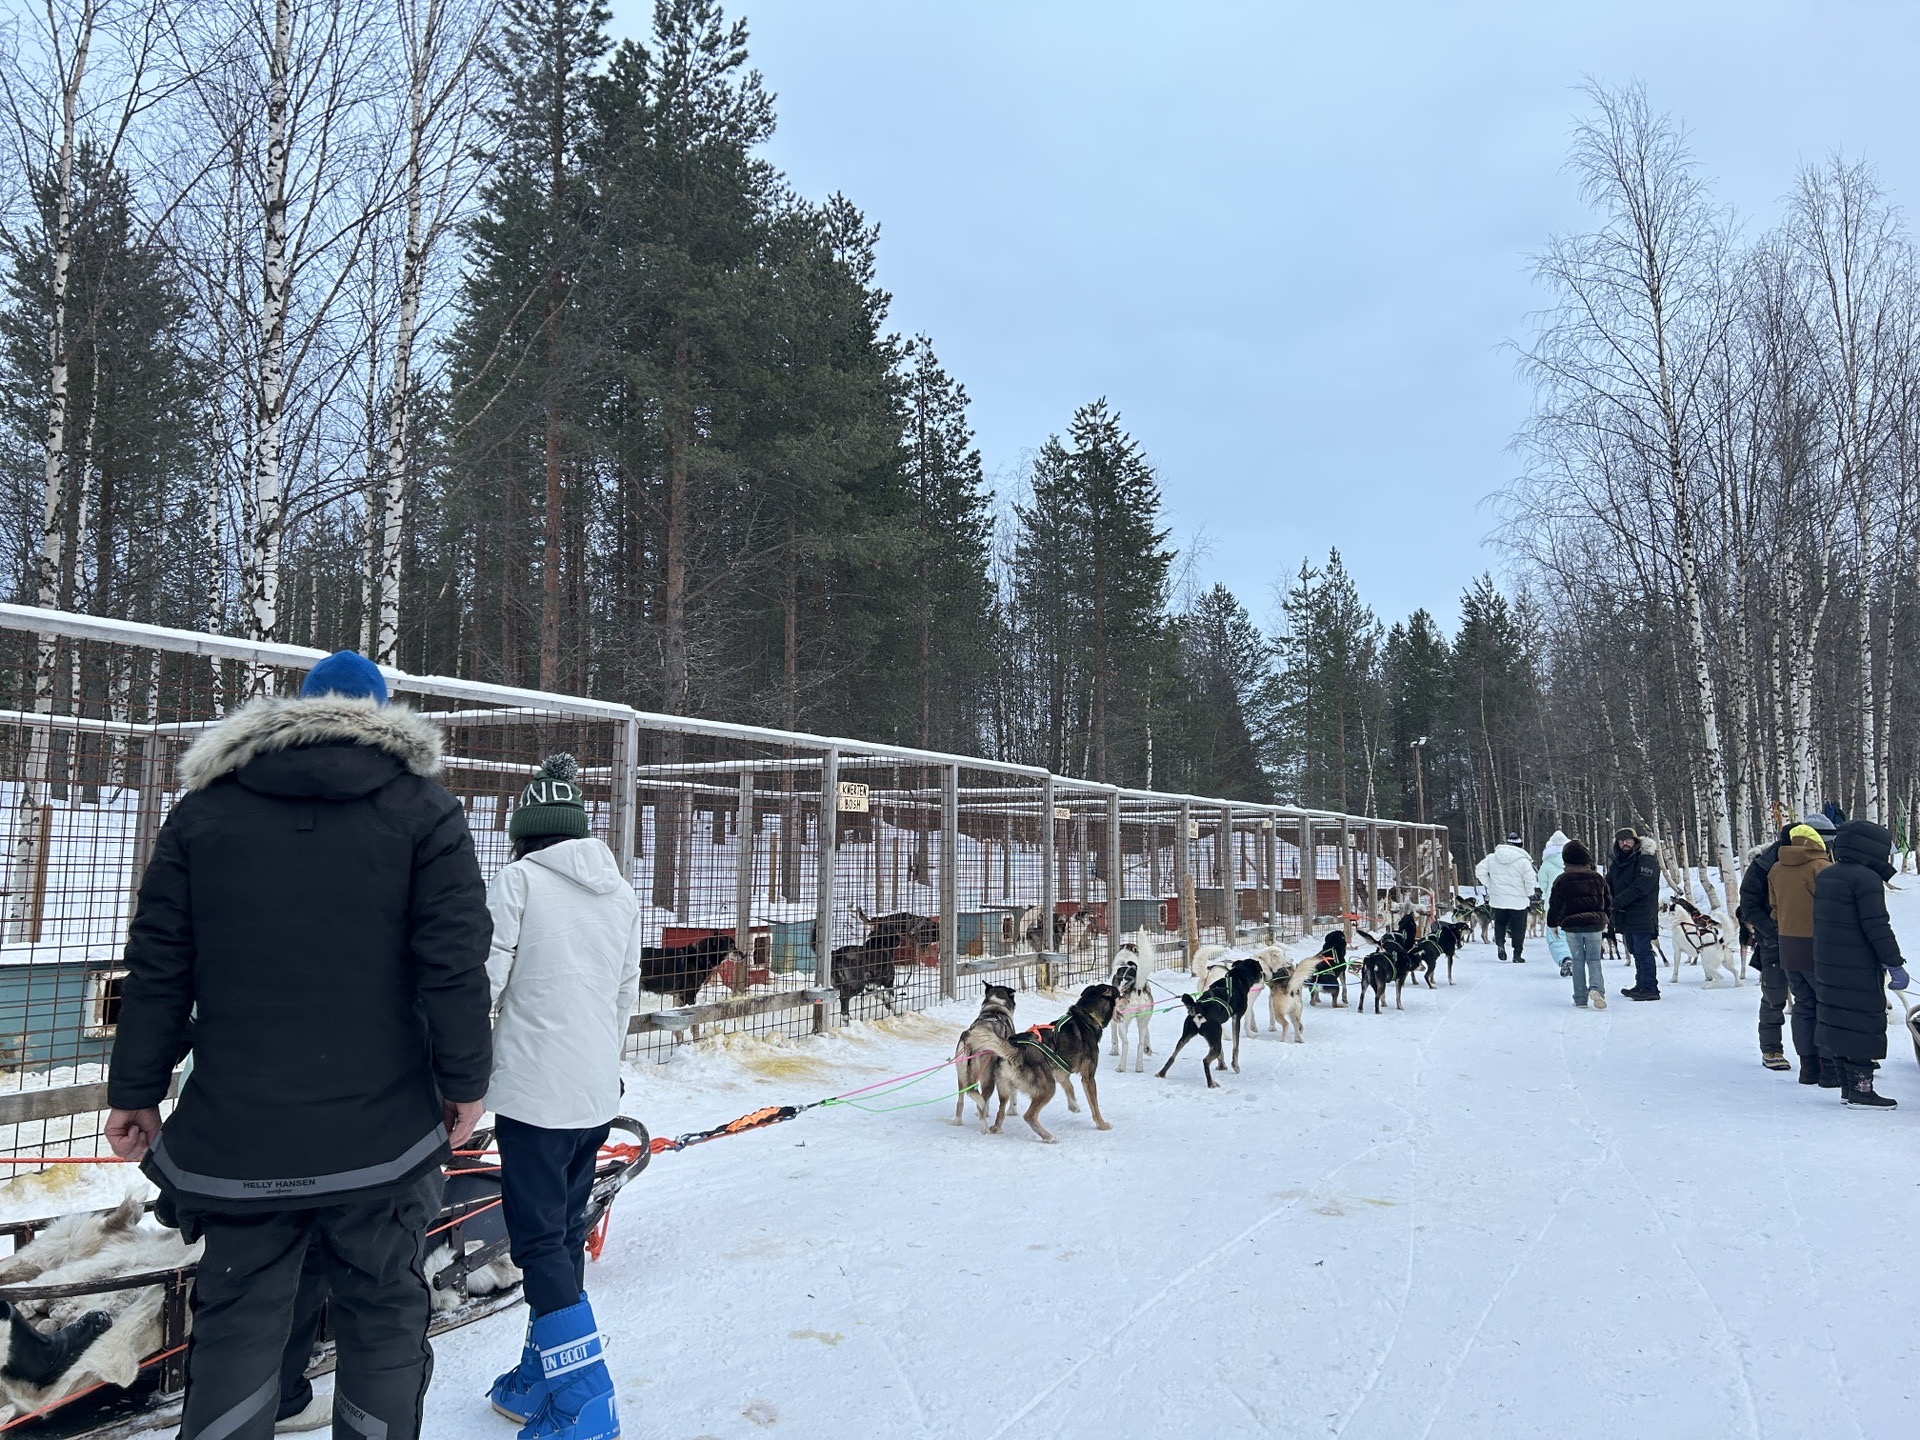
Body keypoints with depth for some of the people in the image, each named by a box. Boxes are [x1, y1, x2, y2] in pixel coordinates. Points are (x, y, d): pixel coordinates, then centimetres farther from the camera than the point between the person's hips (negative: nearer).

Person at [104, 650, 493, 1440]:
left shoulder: (204, 805, 5)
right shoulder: (423, 806, -2)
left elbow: (158, 966, 5)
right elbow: (455, 960, -8)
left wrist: (134, 1091, 12)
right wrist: (464, 1079, 0)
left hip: (238, 1131, 2)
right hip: (380, 1130, -1)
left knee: (237, 1321, 14)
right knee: (383, 1316, 11)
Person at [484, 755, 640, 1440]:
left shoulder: (520, 878, -10)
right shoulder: (620, 891, 8)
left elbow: (485, 979, -13)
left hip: (535, 1090, -6)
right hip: (597, 1093, 6)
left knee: (541, 1241, 1)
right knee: (566, 1231, 17)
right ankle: (541, 1379, 29)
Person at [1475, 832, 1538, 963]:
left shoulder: (1491, 858, 0)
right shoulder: (1522, 860, -12)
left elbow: (1479, 871, 3)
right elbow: (1530, 879, -14)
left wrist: (1489, 886, 11)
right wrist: (1530, 894, 4)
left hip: (1497, 899, 3)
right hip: (1518, 901, -3)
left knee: (1499, 923, 20)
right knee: (1518, 927, 8)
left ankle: (1500, 943, -4)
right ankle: (1517, 955, 9)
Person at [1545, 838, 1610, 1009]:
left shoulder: (1562, 880, -7)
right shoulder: (1597, 877, 3)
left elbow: (1555, 905, -5)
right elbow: (1608, 901, 12)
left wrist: (1552, 924, 8)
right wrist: (1604, 920, 28)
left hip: (1571, 926, -1)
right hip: (1594, 924, 1)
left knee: (1577, 961, 7)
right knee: (1594, 959, 8)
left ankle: (1581, 998, 6)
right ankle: (1596, 988, -18)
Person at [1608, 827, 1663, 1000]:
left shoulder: (1647, 860, -10)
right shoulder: (1616, 863, 16)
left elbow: (1640, 887, -20)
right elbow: (1609, 885, 15)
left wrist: (1617, 901, -20)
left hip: (1641, 916, -8)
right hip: (1625, 917, 8)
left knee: (1643, 951, -10)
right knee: (1635, 952, 15)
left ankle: (1649, 988, -8)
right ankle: (1641, 985, 23)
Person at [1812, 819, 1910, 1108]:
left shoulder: (1825, 875, 12)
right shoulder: (1866, 878, -16)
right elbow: (1877, 927, -19)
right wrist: (1895, 964, -15)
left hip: (1827, 966, 9)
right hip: (1858, 970, -9)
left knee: (1839, 1020, 13)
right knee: (1863, 1023, -3)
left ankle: (1848, 1085, 20)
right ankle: (1861, 1088, -1)